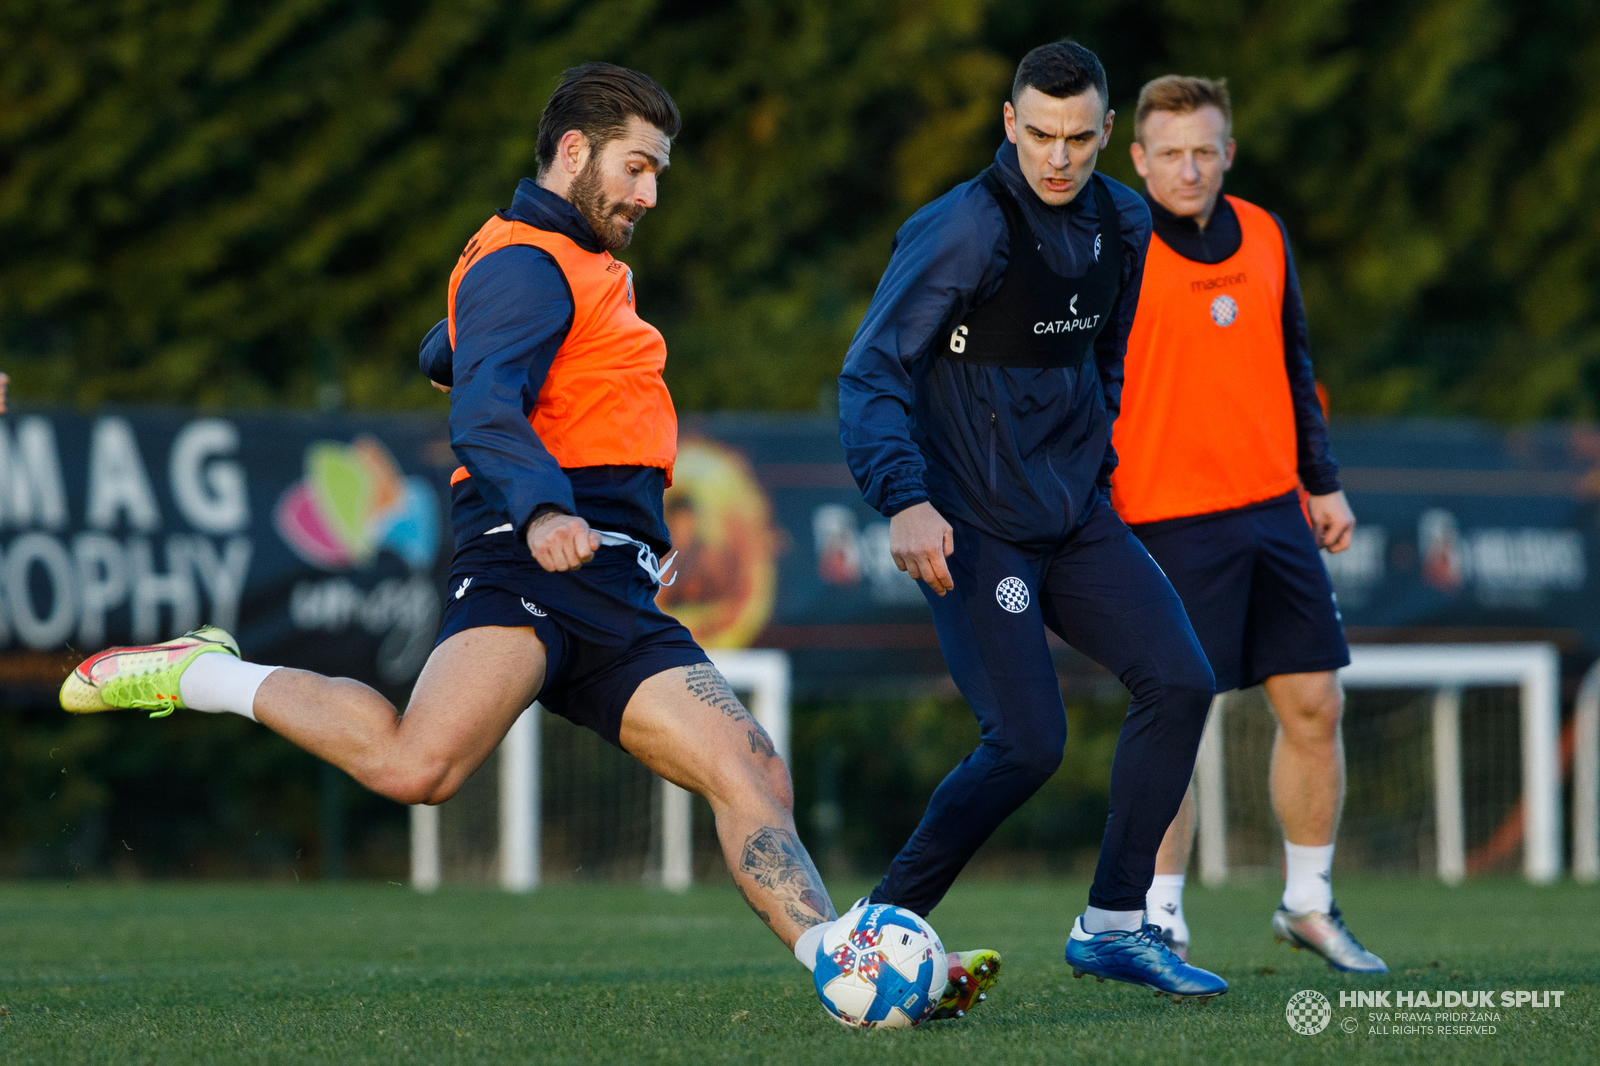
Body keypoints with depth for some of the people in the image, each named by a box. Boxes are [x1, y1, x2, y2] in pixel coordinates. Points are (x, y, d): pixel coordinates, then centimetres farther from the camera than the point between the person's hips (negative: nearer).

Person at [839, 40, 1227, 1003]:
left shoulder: (1121, 224, 7)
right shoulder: (963, 229, -15)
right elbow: (873, 372, -18)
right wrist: (905, 500, -30)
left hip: (1075, 519, 7)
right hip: (973, 527, -7)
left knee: (1181, 681, -6)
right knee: (1028, 743, -15)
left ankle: (1113, 925, 5)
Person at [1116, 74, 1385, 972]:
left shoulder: (1264, 238, 11)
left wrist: (1323, 483, 17)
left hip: (1274, 511, 6)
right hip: (1169, 520, -6)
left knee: (1315, 703, 5)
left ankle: (1310, 902, 19)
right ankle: (1160, 922, 4)